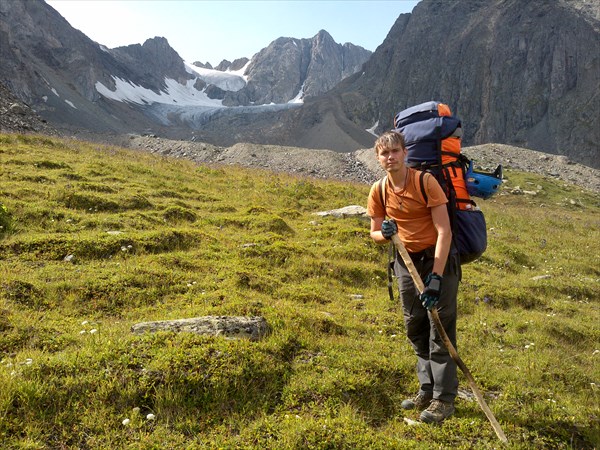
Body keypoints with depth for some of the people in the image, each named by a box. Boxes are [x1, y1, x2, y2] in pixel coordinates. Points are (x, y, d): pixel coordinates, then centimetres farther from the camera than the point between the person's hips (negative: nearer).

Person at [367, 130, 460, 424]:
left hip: (438, 259, -5)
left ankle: (444, 398, 10)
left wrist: (435, 277, -24)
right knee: (416, 330, 13)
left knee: (441, 331, -2)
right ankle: (427, 390, 28)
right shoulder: (379, 191, -2)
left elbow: (444, 231, -19)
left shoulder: (425, 181, -17)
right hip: (406, 262, 6)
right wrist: (385, 234, -18)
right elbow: (375, 234, 8)